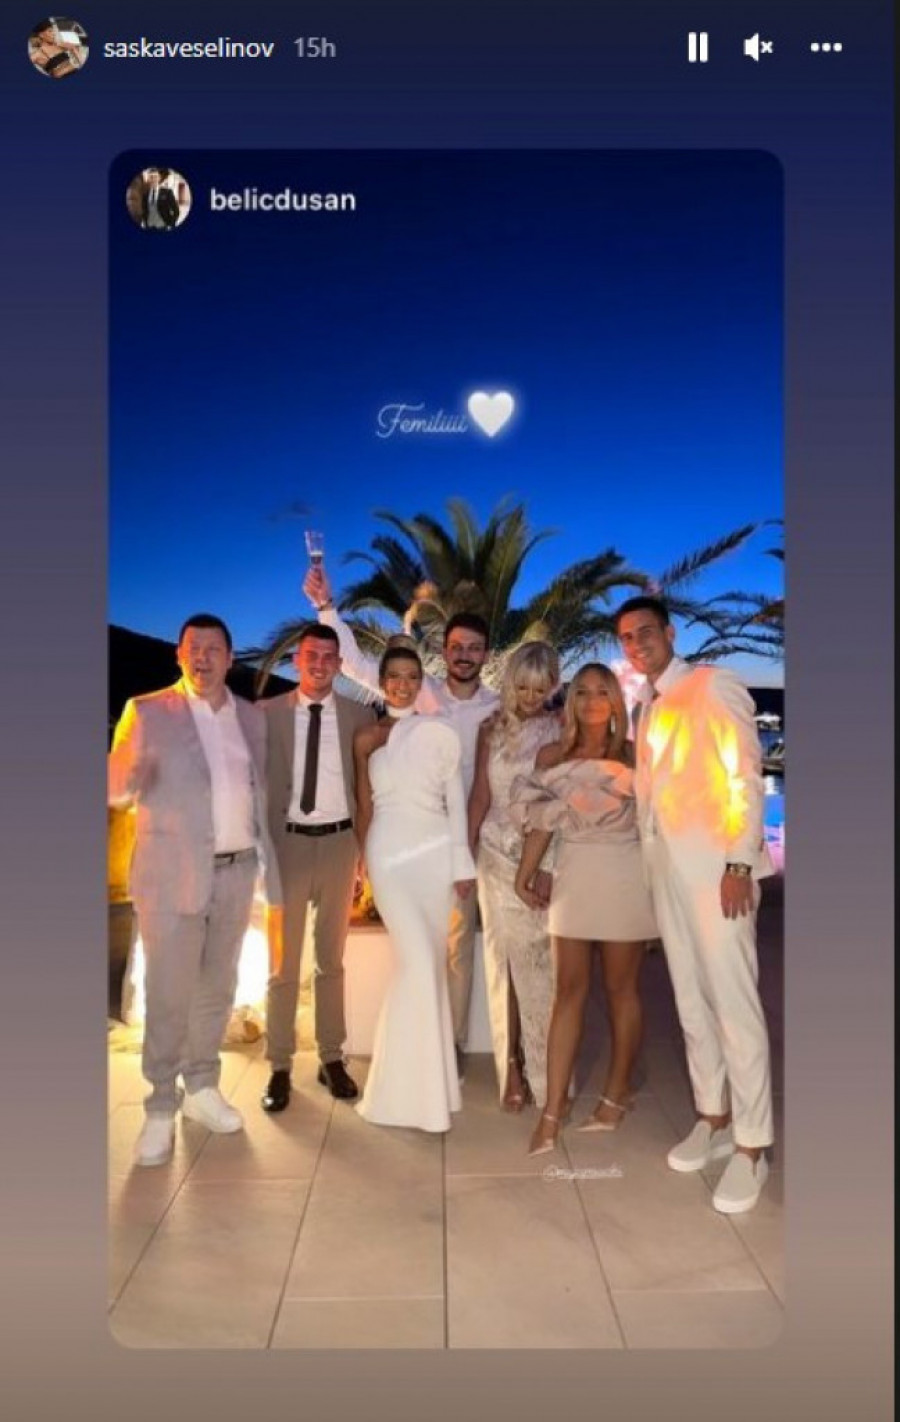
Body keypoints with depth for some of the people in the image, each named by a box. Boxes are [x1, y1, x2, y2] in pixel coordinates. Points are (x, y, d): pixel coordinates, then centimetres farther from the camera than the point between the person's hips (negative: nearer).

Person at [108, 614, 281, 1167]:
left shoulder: (253, 716, 7)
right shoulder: (147, 711, -3)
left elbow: (260, 794, 11)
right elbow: (118, 791, -8)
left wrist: (270, 867, 8)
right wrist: (129, 768, -31)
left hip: (237, 873, 4)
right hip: (173, 875, -4)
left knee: (217, 987, 15)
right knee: (169, 993, 2)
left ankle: (202, 1087, 32)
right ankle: (162, 1108, 19)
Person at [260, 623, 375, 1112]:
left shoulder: (359, 715, 3)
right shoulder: (268, 713, 0)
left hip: (339, 841, 1)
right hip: (287, 841, -1)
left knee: (332, 958, 12)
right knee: (283, 960, 6)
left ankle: (331, 1059, 24)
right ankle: (280, 1067, 18)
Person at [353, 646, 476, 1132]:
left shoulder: (440, 732, 4)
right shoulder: (366, 738, 7)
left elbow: (455, 800, 3)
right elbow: (365, 805, 12)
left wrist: (462, 864, 0)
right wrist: (363, 861, 10)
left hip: (434, 851, 1)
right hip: (389, 854, -1)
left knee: (431, 961, 5)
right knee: (417, 961, -10)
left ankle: (426, 1073, 23)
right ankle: (411, 1084, 4)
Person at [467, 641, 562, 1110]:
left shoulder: (562, 730, 0)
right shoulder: (492, 728, 6)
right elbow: (481, 793, 6)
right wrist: (466, 849, 2)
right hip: (499, 856, 2)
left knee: (542, 964, 0)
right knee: (505, 960, 5)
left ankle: (544, 1072, 14)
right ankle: (512, 1069, 15)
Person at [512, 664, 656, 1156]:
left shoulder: (633, 755, 0)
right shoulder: (552, 756, 5)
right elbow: (543, 819, 1)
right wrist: (525, 874, -5)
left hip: (624, 876, -1)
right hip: (574, 874, 2)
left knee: (620, 988, 9)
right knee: (569, 989, 3)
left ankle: (616, 1094, 26)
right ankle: (553, 1110, 6)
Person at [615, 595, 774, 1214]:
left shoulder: (715, 686, -4)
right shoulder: (647, 708, 17)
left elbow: (747, 775, -9)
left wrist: (741, 862, -16)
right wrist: (648, 862, 8)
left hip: (716, 865, -7)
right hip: (667, 869, 7)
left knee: (734, 1003, -3)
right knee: (691, 999, 12)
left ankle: (752, 1146, 9)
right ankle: (714, 1119, 26)